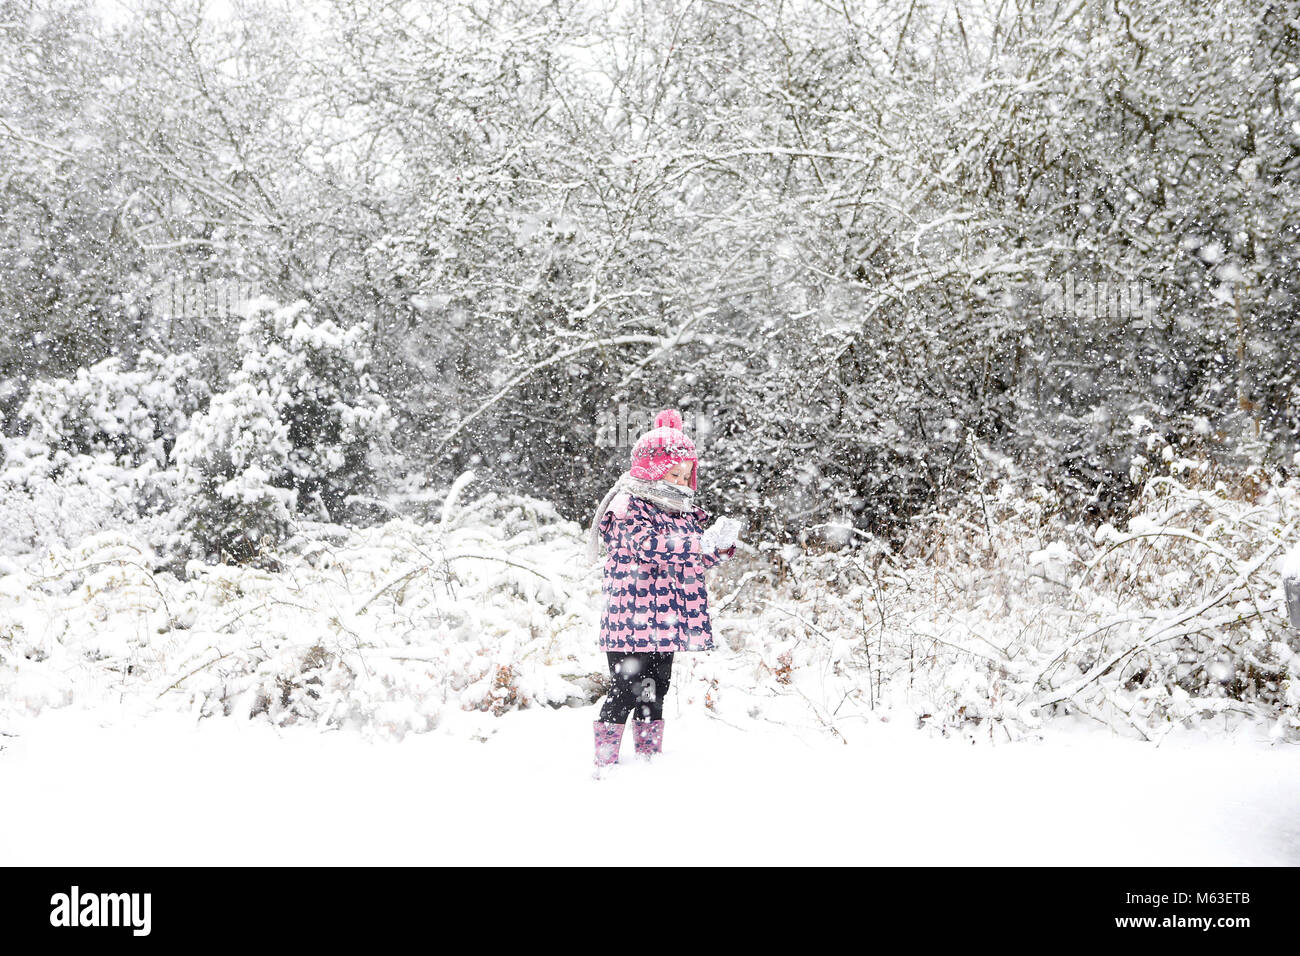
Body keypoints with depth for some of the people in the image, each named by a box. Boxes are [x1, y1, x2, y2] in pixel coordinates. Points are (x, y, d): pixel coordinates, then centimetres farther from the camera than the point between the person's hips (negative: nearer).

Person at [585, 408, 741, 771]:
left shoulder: (684, 512, 16)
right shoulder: (629, 508, -11)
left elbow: (696, 561, 20)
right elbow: (650, 546, -26)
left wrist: (722, 545, -1)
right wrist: (704, 540, -31)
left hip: (665, 620, 8)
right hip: (633, 621, -8)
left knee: (655, 690, 15)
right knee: (626, 692, -7)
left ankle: (650, 757, 25)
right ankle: (605, 763, 2)